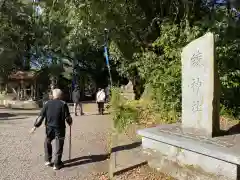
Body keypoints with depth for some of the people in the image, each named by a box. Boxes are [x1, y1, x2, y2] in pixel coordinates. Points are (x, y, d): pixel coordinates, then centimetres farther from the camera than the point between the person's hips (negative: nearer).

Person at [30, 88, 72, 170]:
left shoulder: (47, 103, 0)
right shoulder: (63, 104, -8)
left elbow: (41, 116, -2)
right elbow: (67, 117, -10)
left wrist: (35, 126, 4)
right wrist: (70, 122, 10)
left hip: (49, 128, 3)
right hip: (60, 128, -2)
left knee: (47, 143, 25)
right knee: (59, 146, 8)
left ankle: (48, 160, 28)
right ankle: (57, 164, 14)